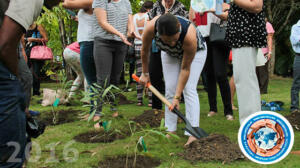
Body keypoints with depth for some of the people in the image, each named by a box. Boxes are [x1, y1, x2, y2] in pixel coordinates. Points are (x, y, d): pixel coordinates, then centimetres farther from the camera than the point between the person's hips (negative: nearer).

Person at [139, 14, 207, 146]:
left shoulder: (189, 35, -44)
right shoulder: (151, 28, -36)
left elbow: (185, 69, -31)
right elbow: (145, 50, -13)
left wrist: (177, 97, -27)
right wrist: (145, 74, -2)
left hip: (195, 51, -3)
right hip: (170, 53, 4)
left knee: (189, 89, -17)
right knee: (170, 89, -4)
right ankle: (170, 130, 4)